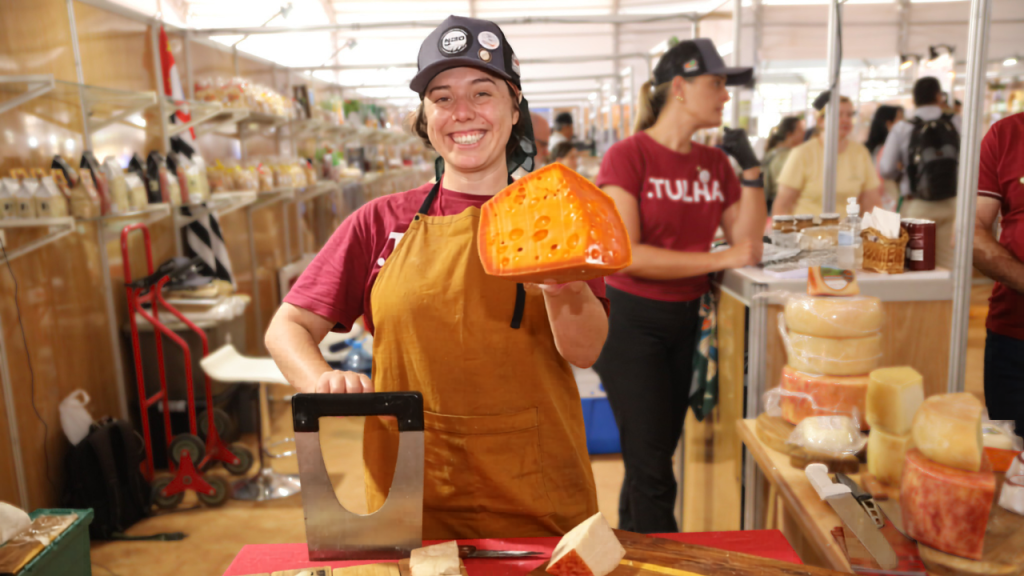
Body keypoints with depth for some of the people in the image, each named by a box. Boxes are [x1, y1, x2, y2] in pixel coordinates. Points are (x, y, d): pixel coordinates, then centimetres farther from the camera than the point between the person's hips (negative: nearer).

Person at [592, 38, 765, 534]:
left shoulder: (714, 162, 6)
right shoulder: (628, 156, -12)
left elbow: (749, 247, 6)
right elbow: (625, 254, -21)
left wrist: (752, 172, -3)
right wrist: (719, 259, -18)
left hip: (683, 320, 7)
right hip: (630, 321, -6)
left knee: (652, 455, 18)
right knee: (653, 470, 0)